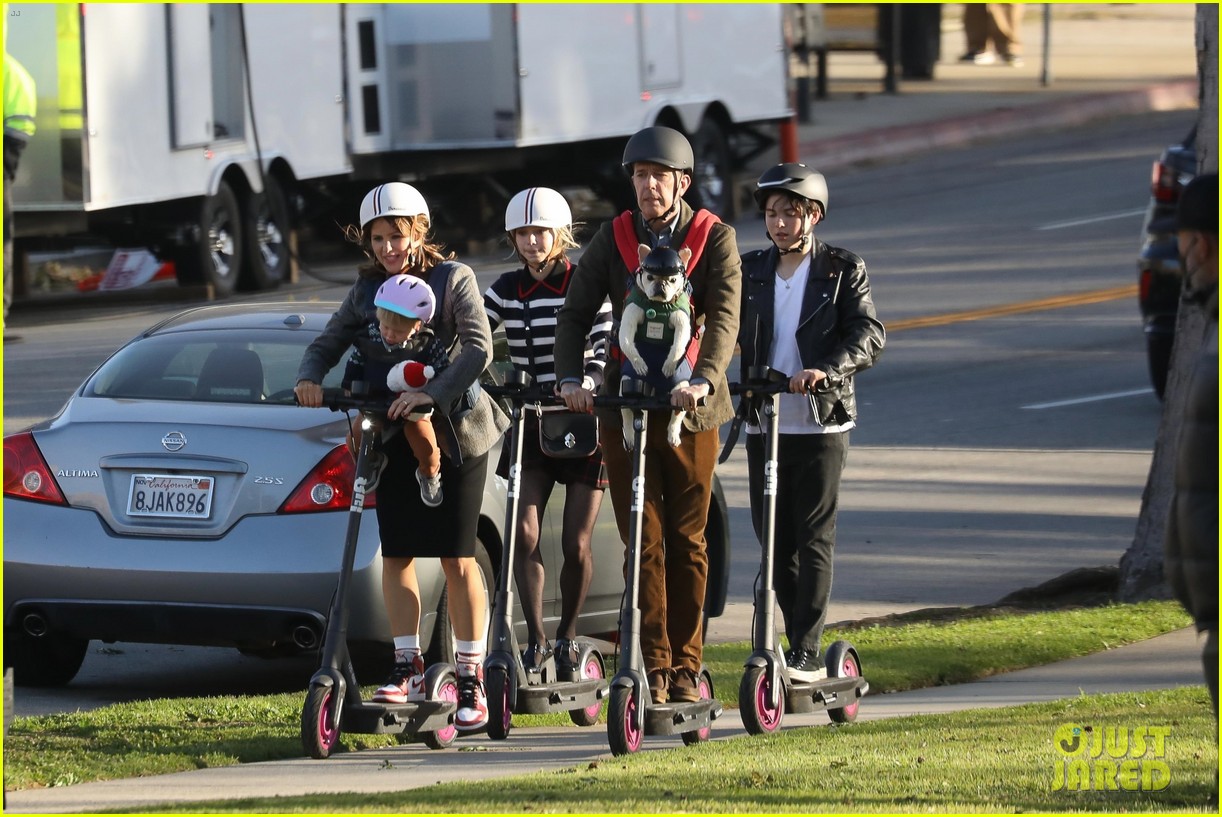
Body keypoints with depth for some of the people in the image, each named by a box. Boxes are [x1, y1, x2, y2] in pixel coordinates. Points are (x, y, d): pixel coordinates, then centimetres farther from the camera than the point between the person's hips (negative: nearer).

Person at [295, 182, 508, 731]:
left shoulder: (454, 280, -8)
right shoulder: (367, 291, 6)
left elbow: (478, 347, -20)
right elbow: (328, 344, 5)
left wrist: (432, 394, -32)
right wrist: (310, 377, -17)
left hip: (453, 428, -4)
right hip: (394, 434, 4)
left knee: (457, 558, -5)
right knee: (396, 556, 3)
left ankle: (471, 679, -1)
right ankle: (408, 670, 13)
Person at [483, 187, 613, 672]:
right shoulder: (507, 290, 5)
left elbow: (604, 349, -13)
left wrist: (587, 383, -33)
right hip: (530, 425, 3)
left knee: (576, 544, -2)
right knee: (524, 535, -9)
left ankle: (567, 637, 17)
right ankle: (535, 639, 1)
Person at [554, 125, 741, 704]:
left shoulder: (714, 238, -2)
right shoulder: (613, 238, 4)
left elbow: (723, 317, -15)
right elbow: (576, 311, -2)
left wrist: (703, 380, -32)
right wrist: (570, 378, -20)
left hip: (689, 407, -1)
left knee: (687, 542, 5)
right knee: (643, 541, -2)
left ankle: (685, 666, 12)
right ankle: (652, 667, 0)